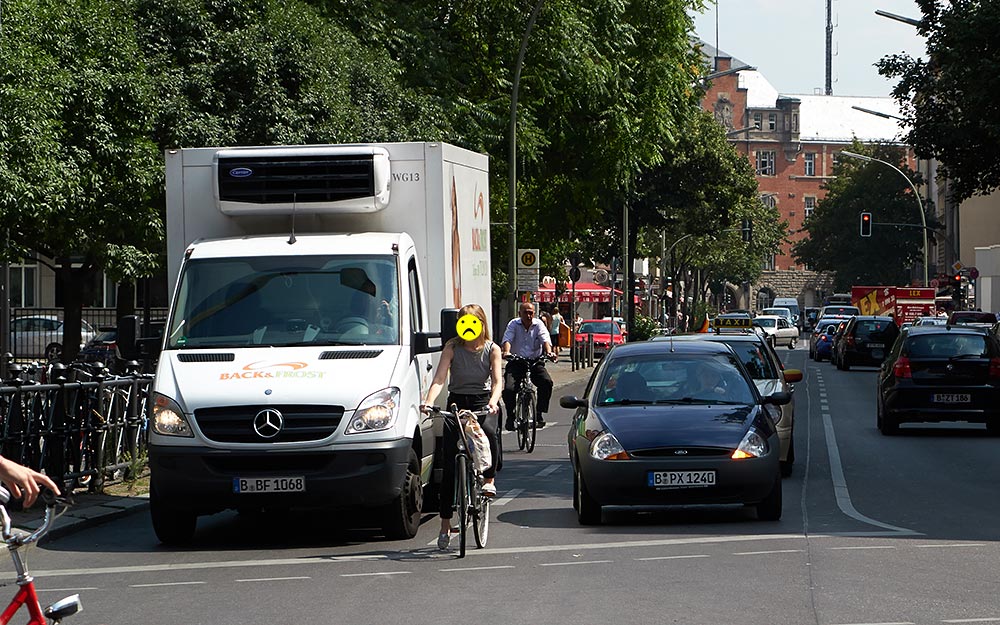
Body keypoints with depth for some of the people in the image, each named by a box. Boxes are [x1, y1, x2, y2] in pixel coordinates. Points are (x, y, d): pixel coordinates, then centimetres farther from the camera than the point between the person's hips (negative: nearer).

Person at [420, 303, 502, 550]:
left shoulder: (492, 350, 0)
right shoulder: (452, 348, -1)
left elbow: (497, 380, -10)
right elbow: (439, 378, -12)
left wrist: (493, 401, -31)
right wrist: (428, 401, -30)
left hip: (481, 401, 0)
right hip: (457, 401, 0)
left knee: (489, 431, -37)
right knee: (450, 464, -5)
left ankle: (489, 479, -12)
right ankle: (445, 525, 1)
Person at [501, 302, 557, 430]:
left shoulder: (538, 324, 3)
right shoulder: (514, 324, 1)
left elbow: (545, 340, -13)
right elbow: (507, 339, -14)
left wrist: (549, 352, -34)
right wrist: (506, 352, -37)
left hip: (535, 362, 1)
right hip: (516, 363, -1)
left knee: (547, 382, -24)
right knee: (509, 389, -21)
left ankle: (539, 414, -10)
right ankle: (510, 416, 4)